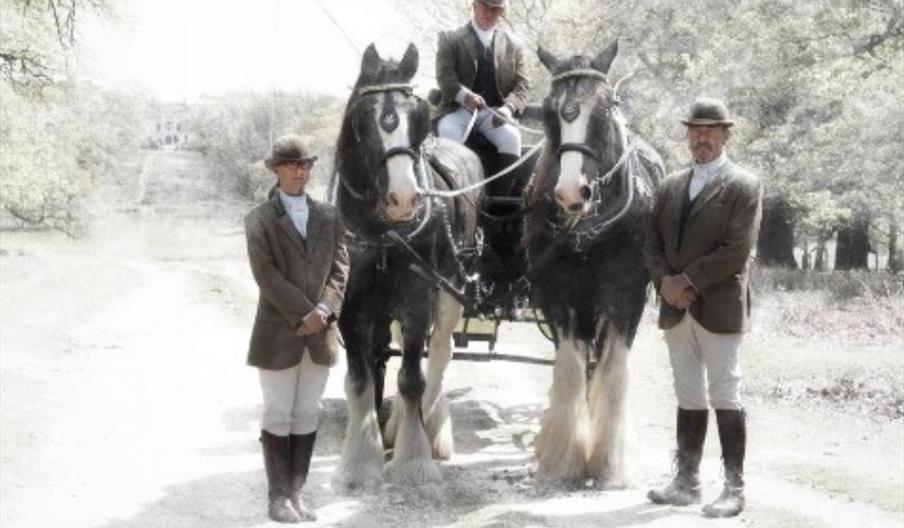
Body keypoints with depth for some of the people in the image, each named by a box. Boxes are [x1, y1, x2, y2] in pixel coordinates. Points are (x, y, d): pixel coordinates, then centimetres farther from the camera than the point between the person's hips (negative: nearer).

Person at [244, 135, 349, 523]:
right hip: (278, 332, -4)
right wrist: (302, 314, -17)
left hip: (320, 331, 4)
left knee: (308, 415, 7)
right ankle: (278, 497, 8)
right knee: (278, 415, 1)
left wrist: (324, 309, -12)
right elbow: (267, 275, -12)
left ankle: (296, 491, 15)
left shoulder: (328, 217, 10)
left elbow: (340, 267, 4)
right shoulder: (260, 220, -3)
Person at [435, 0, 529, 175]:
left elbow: (522, 84, 8)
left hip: (495, 111, 1)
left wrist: (508, 107, -13)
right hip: (459, 108, -1)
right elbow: (444, 75, -3)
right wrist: (465, 95, -23)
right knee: (449, 133, -32)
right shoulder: (450, 39, 9)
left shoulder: (513, 45, 15)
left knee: (511, 137, -28)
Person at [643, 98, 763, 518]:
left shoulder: (744, 187, -3)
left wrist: (689, 281, -15)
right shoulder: (670, 186, 14)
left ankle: (734, 489, 1)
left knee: (725, 397, -3)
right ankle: (686, 482, 17)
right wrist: (665, 282, -6)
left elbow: (737, 250, -13)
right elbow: (652, 243, 12)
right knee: (689, 399, 11)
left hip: (719, 308, -5)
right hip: (676, 309, 5)